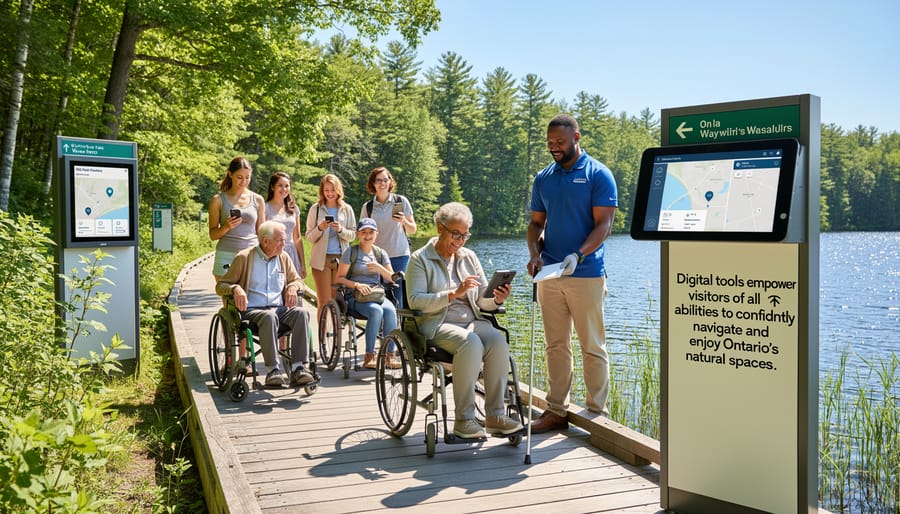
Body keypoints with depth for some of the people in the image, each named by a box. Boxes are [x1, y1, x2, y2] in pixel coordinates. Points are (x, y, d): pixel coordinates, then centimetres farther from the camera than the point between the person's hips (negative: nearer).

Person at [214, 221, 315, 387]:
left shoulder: (284, 258, 18)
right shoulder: (244, 258, 3)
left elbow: (297, 280, 29)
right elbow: (220, 286, 4)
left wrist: (293, 287, 4)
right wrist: (235, 289, -20)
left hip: (280, 308, 4)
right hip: (252, 310, -4)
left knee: (301, 312, -28)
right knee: (269, 316, -39)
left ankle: (298, 368, -33)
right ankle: (273, 370, -37)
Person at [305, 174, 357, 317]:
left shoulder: (347, 209, 7)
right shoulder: (315, 209, 4)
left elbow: (353, 235, 5)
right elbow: (309, 237, 3)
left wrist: (341, 230, -14)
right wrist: (320, 228, -15)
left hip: (342, 258, 1)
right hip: (321, 259, -1)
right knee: (324, 302, -2)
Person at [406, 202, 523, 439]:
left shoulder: (469, 257, 17)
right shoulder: (420, 259, 2)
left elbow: (482, 301, 15)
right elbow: (415, 300, -11)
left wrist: (496, 299, -9)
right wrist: (454, 293, -20)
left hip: (472, 321, 5)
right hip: (437, 324, -5)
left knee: (498, 340, -28)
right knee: (471, 343, -35)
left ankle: (495, 415, -23)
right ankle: (463, 419, -27)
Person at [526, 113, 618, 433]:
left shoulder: (598, 175, -3)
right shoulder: (543, 178, 12)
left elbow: (604, 224, -9)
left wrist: (577, 255, -23)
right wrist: (535, 253, -5)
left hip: (586, 274, -5)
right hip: (549, 275, 5)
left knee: (592, 347, 2)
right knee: (556, 345, 9)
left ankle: (597, 412, 11)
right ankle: (556, 410, 16)